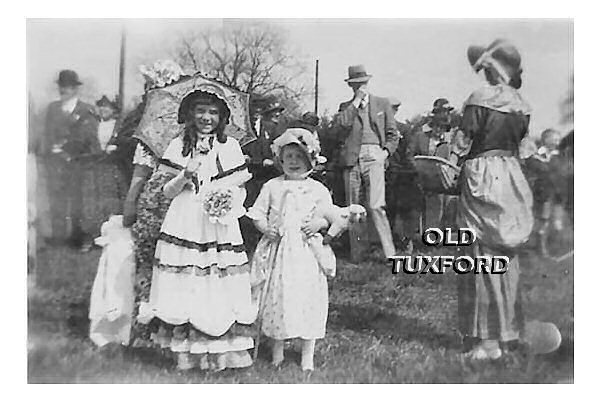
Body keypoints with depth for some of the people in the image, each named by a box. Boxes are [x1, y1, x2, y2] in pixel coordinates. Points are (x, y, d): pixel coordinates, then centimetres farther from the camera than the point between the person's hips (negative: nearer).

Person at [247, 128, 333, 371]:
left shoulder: (318, 190, 4)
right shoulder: (272, 186, 6)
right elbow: (257, 212, 9)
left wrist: (319, 223, -14)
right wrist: (265, 227, -10)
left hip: (306, 252, -1)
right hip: (277, 249, 1)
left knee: (308, 299, 0)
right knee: (276, 296, 6)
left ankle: (308, 355, 16)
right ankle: (277, 350, 24)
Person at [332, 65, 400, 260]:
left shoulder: (382, 103, 16)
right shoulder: (345, 106, 17)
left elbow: (393, 134, 15)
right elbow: (342, 122, -6)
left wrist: (387, 151, -1)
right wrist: (357, 100, -1)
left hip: (374, 156, -2)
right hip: (351, 158, 2)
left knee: (376, 206, -15)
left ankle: (390, 254, -12)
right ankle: (355, 255, 10)